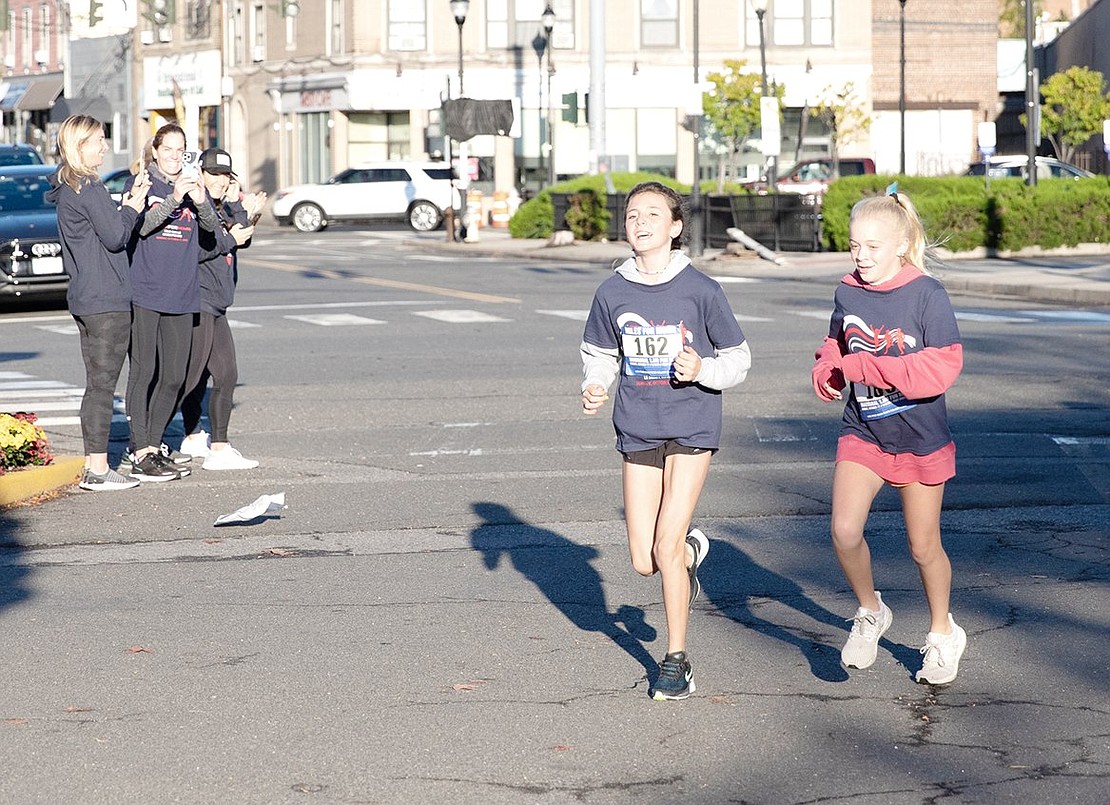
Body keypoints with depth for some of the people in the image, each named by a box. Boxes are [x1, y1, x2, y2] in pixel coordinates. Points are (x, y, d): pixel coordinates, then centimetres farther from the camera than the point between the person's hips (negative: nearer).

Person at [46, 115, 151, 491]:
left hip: (86, 300, 10)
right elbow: (115, 237, -16)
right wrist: (134, 204, -3)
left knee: (96, 385, 13)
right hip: (107, 301, -10)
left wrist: (127, 203, 6)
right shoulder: (90, 189, -15)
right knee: (102, 385, -6)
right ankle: (98, 470, -4)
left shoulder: (68, 188, 15)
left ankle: (94, 466, 17)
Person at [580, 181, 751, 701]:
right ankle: (691, 550, 41)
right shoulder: (613, 293, -1)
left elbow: (738, 359, 0)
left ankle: (676, 660, 3)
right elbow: (600, 355, 13)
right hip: (638, 430, 3)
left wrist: (701, 370, -20)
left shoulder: (700, 291, -9)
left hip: (691, 427, -3)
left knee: (666, 546, -12)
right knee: (644, 561, 4)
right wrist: (593, 388, -7)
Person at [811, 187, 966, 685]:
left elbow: (942, 367, -22)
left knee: (923, 547, 10)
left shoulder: (926, 295, -15)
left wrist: (866, 366, -24)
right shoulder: (847, 294, 0)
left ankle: (942, 634, 34)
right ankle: (870, 613, 11)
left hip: (920, 438, -3)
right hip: (862, 433, 3)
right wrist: (827, 374, -5)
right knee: (844, 531, -16)